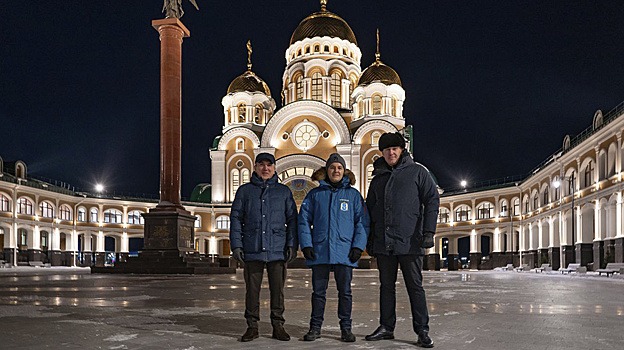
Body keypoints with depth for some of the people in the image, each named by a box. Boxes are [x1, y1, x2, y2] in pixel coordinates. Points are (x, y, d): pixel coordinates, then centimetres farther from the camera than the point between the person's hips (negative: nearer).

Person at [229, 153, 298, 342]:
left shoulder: (284, 191, 12)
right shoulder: (245, 191, 11)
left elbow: (292, 220, 11)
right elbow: (235, 218, 8)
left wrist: (292, 245, 1)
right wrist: (236, 245, -1)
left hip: (277, 250, 0)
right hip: (252, 249, 0)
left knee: (277, 289, 4)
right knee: (252, 289, 4)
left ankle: (278, 325, 15)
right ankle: (252, 326, 15)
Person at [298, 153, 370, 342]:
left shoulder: (353, 195, 6)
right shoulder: (315, 194, 8)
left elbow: (362, 222, 4)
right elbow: (304, 220, 7)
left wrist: (358, 246, -6)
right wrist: (306, 244, -3)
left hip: (345, 252, 0)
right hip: (319, 251, 1)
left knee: (345, 291, 6)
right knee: (318, 291, 7)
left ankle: (346, 328, 17)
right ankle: (315, 327, 18)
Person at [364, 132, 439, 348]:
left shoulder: (417, 172, 3)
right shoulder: (378, 178, 16)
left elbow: (432, 200, -2)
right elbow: (370, 211, 19)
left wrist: (429, 231, -12)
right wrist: (369, 240, 13)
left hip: (410, 241, -4)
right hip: (383, 243, 5)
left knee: (415, 286, 0)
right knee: (386, 286, 11)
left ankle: (422, 331, 6)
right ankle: (386, 328, 20)